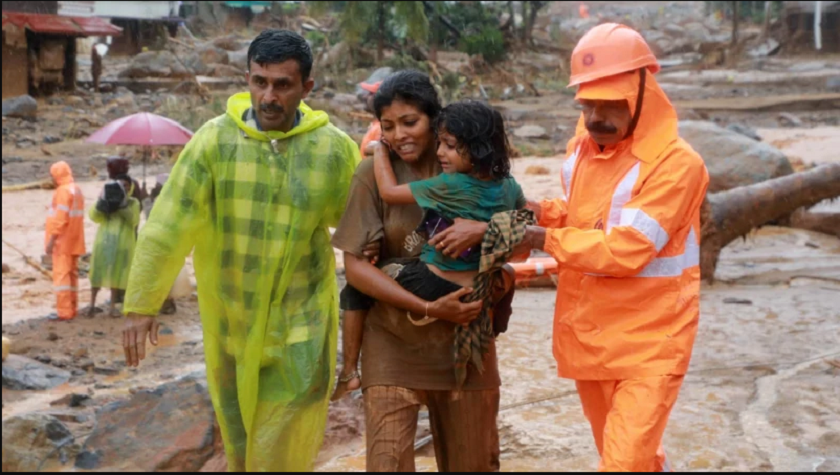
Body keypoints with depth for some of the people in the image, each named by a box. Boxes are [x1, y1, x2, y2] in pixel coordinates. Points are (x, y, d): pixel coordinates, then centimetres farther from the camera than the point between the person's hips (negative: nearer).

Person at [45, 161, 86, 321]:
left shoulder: (63, 191, -15)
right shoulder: (77, 190, 13)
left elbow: (61, 219, -20)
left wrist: (51, 240, -18)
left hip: (63, 241, -9)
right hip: (74, 241, 9)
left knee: (61, 274, -6)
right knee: (72, 274, 12)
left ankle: (64, 311, -7)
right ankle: (72, 309, 17)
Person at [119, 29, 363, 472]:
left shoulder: (337, 150, -9)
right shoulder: (214, 139, -10)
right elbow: (168, 224, -11)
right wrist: (141, 302, -12)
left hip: (300, 324, -1)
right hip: (228, 320, 1)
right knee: (239, 439, 19)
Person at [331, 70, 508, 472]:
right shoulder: (374, 174, -7)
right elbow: (356, 267, -10)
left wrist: (485, 230, -23)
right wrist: (428, 308, -18)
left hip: (465, 340, 2)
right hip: (394, 343, -2)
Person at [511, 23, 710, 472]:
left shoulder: (675, 163, -19)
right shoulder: (581, 148, 5)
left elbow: (625, 249, -25)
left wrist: (546, 240, -19)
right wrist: (541, 211, 0)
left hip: (648, 342, -7)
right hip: (588, 336, 7)